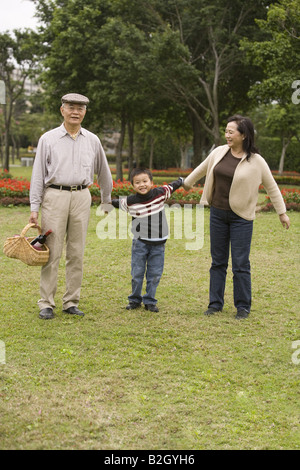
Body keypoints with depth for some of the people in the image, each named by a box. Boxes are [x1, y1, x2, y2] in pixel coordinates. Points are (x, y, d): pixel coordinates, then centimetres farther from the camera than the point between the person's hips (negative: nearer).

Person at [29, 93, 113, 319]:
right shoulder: (48, 139, 4)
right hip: (55, 196, -2)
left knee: (76, 253, 4)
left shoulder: (92, 141, 11)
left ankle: (72, 302, 12)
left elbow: (103, 172, 22)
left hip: (81, 197, 3)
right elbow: (38, 174, 3)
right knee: (52, 252, -4)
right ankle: (46, 303, 2)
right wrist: (34, 208, -2)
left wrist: (107, 201, 26)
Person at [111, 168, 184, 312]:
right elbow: (117, 203, 16)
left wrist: (181, 181, 33)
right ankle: (135, 299, 21)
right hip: (140, 242, -1)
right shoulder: (130, 201, -7)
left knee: (155, 273, 5)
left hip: (158, 243, 1)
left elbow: (171, 186, 17)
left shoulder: (160, 193, -4)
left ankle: (150, 301, 18)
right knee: (137, 273, 3)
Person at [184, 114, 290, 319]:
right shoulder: (219, 152, 1)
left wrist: (282, 212, 3)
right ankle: (215, 303, 21)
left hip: (241, 217, -4)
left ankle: (243, 306, 12)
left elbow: (272, 187, -1)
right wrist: (187, 183, 33)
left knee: (240, 264, -1)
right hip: (217, 213, 4)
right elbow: (202, 169, 20)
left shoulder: (255, 161, -10)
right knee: (218, 261, 11)